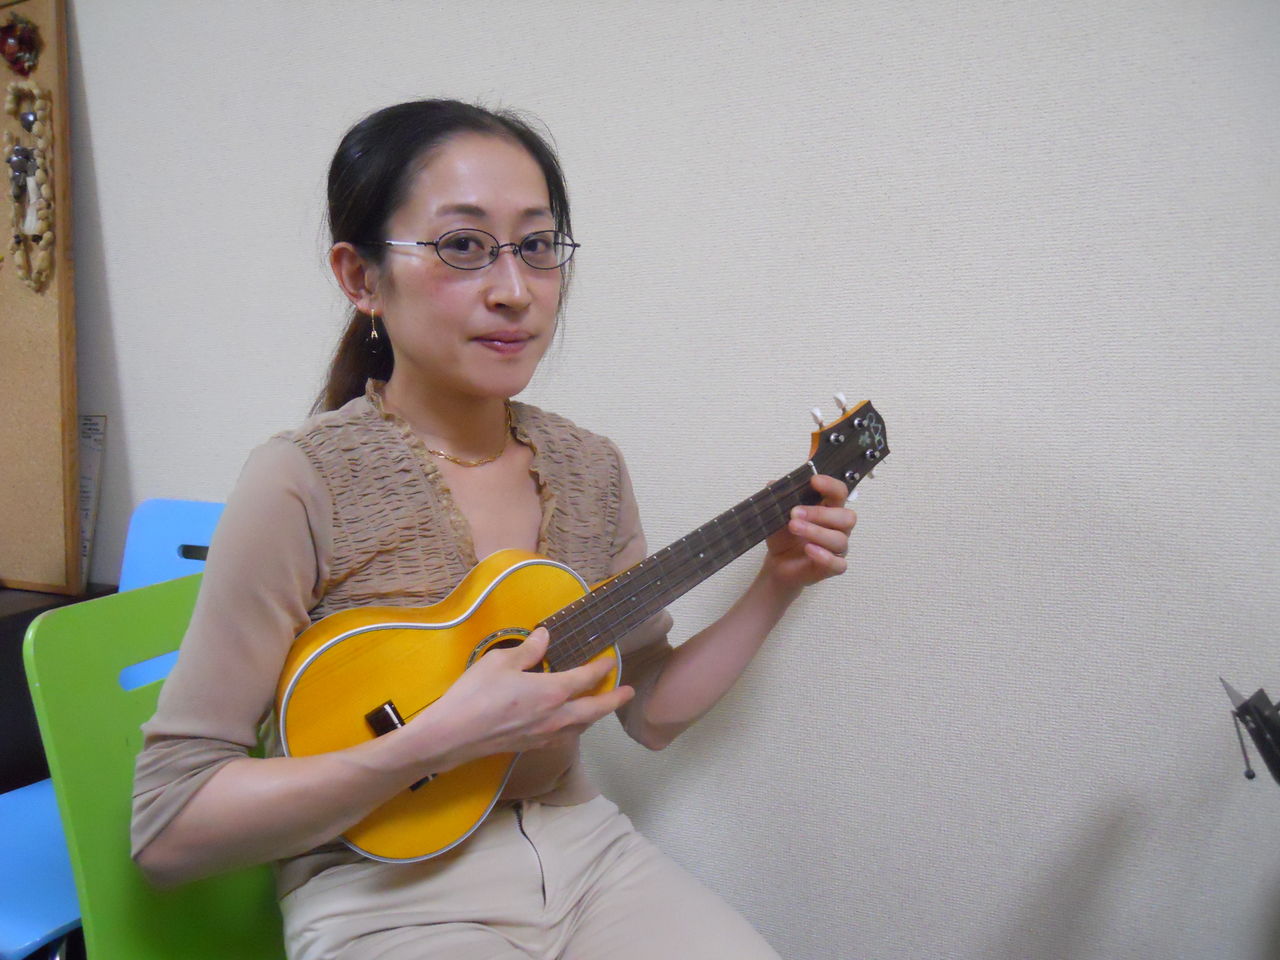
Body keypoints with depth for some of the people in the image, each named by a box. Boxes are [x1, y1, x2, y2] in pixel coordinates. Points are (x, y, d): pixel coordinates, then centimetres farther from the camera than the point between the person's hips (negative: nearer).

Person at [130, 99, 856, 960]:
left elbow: (652, 706, 9)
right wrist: (439, 740, -24)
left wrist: (779, 584, -3)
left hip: (585, 851, 5)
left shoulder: (591, 469, -1)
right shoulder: (304, 485, -17)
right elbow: (168, 830, -15)